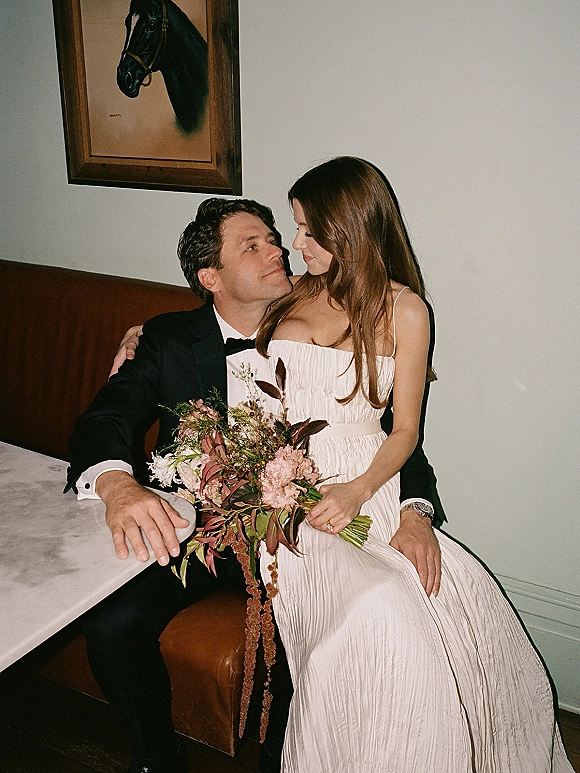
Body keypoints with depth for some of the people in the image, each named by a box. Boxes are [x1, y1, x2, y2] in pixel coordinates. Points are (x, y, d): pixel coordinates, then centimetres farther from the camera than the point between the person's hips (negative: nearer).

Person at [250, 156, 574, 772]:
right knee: (378, 610, -27)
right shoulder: (289, 298, 14)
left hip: (365, 489, 0)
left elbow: (404, 431, 4)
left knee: (468, 597, -24)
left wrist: (357, 492, -15)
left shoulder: (403, 309, 5)